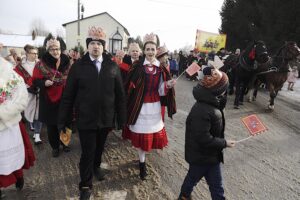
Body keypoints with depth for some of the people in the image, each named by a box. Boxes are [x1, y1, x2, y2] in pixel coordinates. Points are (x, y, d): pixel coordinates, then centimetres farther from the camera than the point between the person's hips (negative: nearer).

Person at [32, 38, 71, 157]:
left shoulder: (66, 62, 2)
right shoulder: (41, 64, -7)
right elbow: (35, 80, -7)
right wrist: (44, 82, -26)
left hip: (64, 99, 2)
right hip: (49, 99, -2)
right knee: (51, 125, 8)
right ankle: (55, 147, 26)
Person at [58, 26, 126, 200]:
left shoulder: (113, 66, -1)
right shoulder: (78, 66, -6)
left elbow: (120, 94, -1)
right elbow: (68, 95, -4)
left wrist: (122, 118, -1)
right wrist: (63, 120, -3)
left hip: (106, 118, 2)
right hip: (85, 118, -2)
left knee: (100, 147, 21)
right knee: (87, 152, 6)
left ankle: (96, 166, 50)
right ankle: (86, 185, 27)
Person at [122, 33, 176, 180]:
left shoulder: (161, 68, 2)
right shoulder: (137, 66, -5)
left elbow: (161, 90, 0)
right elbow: (130, 86, -5)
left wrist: (168, 85, -17)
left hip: (154, 106, 3)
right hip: (140, 105, -3)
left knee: (152, 133, 13)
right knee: (140, 134, 3)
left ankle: (142, 156, 40)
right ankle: (142, 163, 21)